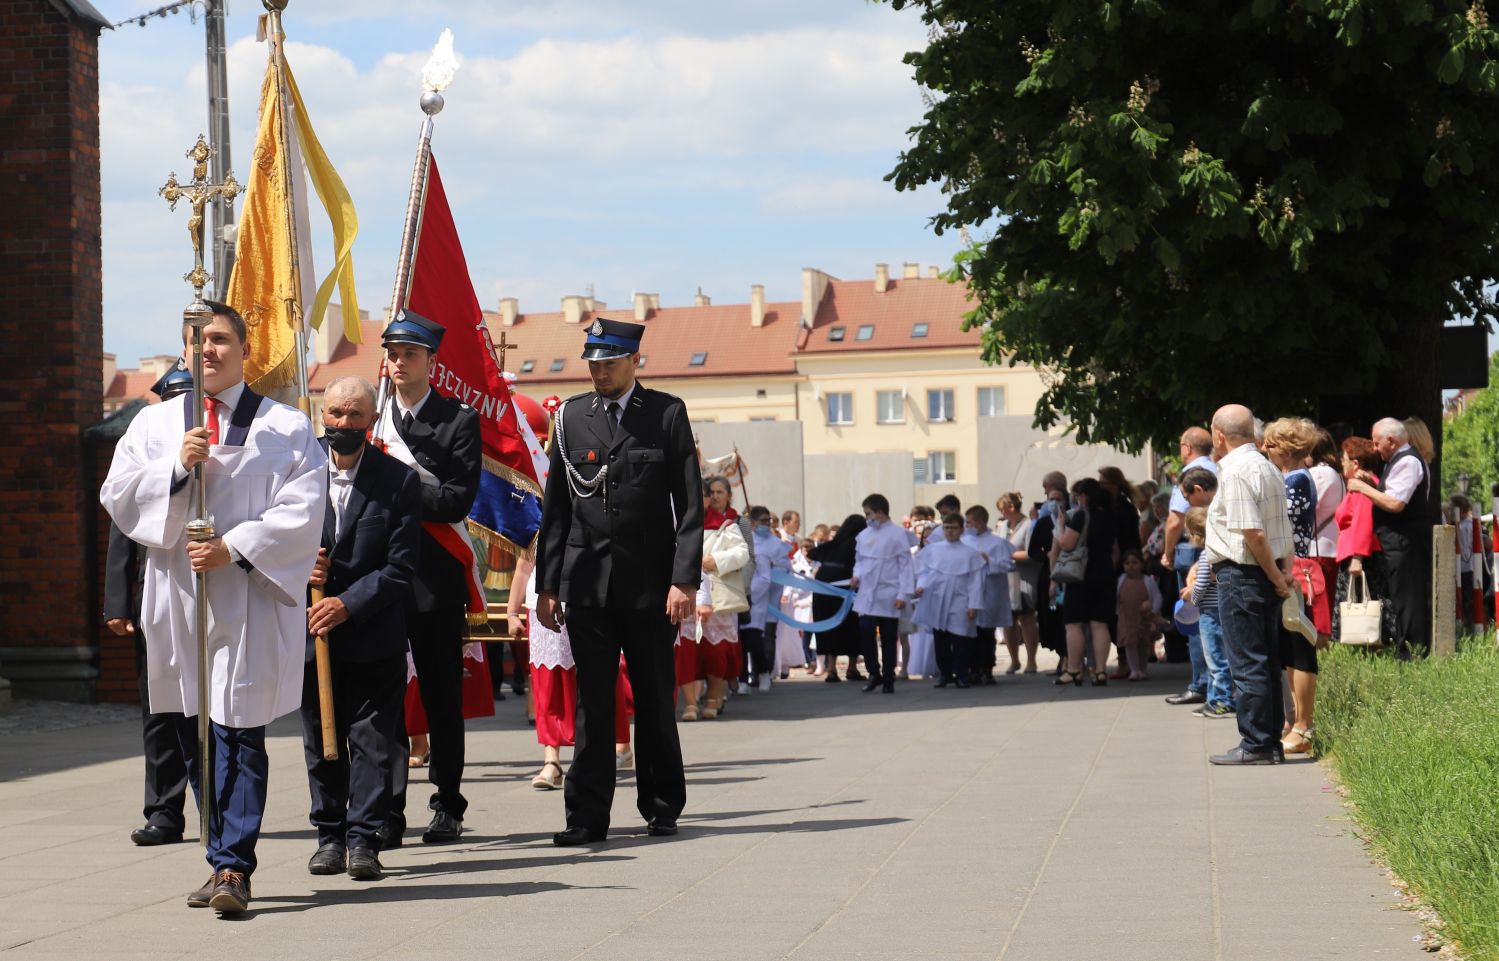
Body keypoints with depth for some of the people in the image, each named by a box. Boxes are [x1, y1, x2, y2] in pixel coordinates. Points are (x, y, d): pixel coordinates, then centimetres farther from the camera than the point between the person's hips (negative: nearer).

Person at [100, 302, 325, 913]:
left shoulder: (285, 427, 3)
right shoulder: (153, 424, 13)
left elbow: (302, 508, -7)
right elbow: (117, 495, 4)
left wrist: (235, 547, -16)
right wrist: (175, 468, -11)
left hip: (251, 601, -4)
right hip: (177, 598, 4)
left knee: (238, 736, -10)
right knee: (196, 738, 8)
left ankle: (232, 868, -10)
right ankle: (230, 862, 17)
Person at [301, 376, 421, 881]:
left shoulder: (399, 480, -2)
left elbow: (400, 567, -6)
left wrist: (348, 604, -16)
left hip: (374, 635, -2)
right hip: (310, 631, 2)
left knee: (373, 739, -2)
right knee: (320, 740, 8)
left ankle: (364, 838, 2)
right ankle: (330, 835, 17)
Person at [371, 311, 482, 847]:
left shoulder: (459, 421, 1)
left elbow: (457, 502, -9)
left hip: (436, 580, -2)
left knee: (442, 696, 6)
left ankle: (448, 807, 16)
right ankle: (387, 812, 0)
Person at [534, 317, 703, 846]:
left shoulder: (667, 413, 1)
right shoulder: (572, 416, 8)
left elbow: (689, 505, -3)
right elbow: (556, 506, 10)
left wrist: (685, 581, -11)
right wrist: (546, 584, 5)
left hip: (650, 583, -2)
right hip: (586, 582, 2)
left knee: (655, 701, 7)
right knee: (592, 703, 1)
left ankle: (662, 807, 20)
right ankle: (588, 816, 4)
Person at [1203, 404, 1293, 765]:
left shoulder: (1235, 471, -15)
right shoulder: (1266, 467, 16)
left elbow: (1252, 533, -21)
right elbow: (1283, 531, 17)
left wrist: (1275, 576, -13)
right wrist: (1281, 574, 12)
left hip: (1241, 574, -10)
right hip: (1268, 574, 10)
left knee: (1247, 664, -5)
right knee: (1268, 663, 12)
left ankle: (1255, 745, -3)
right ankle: (1271, 742, 16)